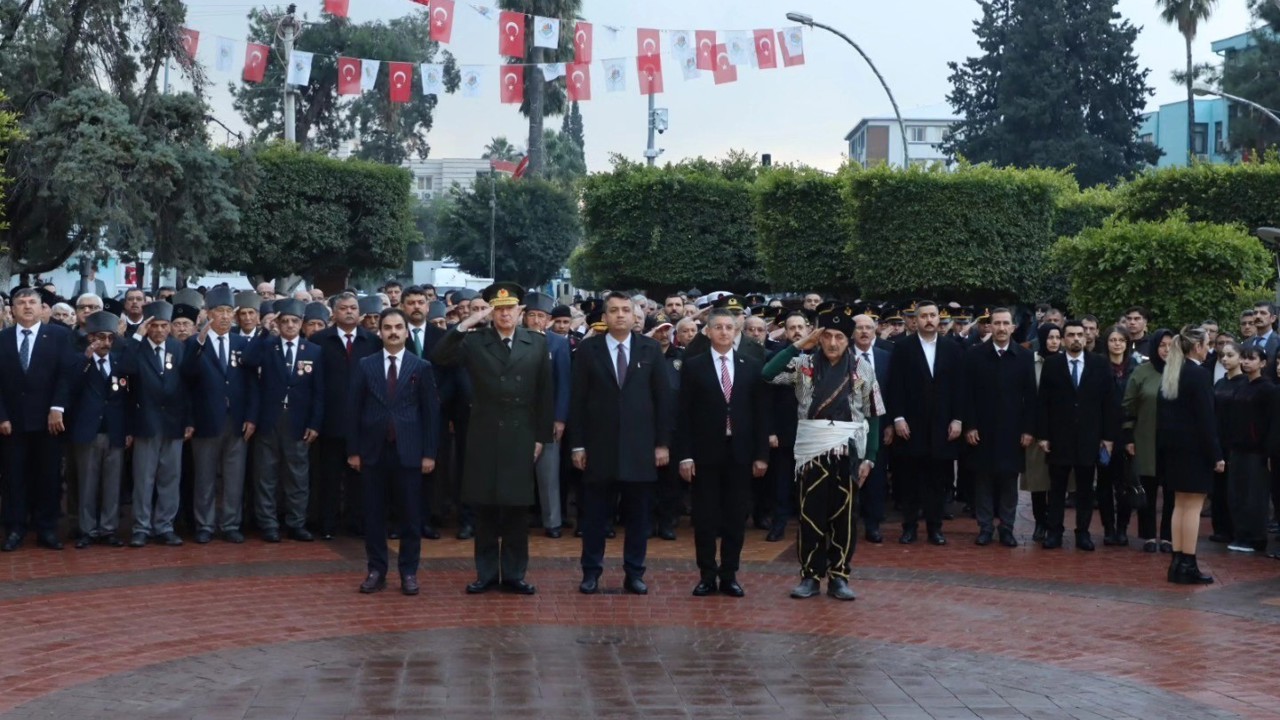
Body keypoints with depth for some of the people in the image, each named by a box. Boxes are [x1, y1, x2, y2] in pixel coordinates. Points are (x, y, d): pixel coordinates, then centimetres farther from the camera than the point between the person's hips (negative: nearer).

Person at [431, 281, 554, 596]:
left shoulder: (537, 344, 4)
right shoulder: (474, 342, 2)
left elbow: (545, 394, 5)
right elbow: (438, 357, -14)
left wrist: (542, 436, 2)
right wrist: (468, 322, -17)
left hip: (521, 438, 0)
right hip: (484, 437, 0)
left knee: (517, 508, 5)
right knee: (485, 508, 5)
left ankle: (514, 574, 13)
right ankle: (486, 573, 14)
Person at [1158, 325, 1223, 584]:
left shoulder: (1170, 374, 9)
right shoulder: (1199, 374, -15)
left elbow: (1162, 413, 11)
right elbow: (1205, 419, -17)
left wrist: (1163, 448, 15)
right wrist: (1216, 456, -14)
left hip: (1173, 447, 8)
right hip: (1194, 449, -8)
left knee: (1180, 504, 13)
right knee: (1193, 506, -4)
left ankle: (1177, 562, 14)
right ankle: (1188, 565, -4)